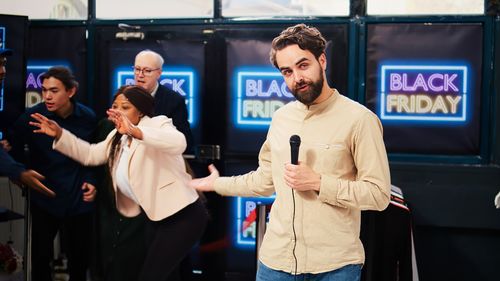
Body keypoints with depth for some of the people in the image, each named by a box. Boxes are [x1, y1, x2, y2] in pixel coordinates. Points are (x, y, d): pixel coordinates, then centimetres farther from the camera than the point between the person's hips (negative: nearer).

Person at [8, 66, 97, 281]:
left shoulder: (88, 117, -3)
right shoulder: (32, 116, -11)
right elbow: (13, 149, -6)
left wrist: (91, 180, -1)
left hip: (78, 200, 2)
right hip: (44, 198, -1)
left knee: (80, 257, 12)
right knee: (40, 256, 7)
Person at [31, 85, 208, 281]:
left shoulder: (158, 124, -13)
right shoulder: (118, 138, 13)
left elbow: (178, 143, -34)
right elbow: (89, 154, 14)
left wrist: (135, 131, -47)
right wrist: (59, 134, 1)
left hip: (183, 215, -9)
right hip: (157, 217, 9)